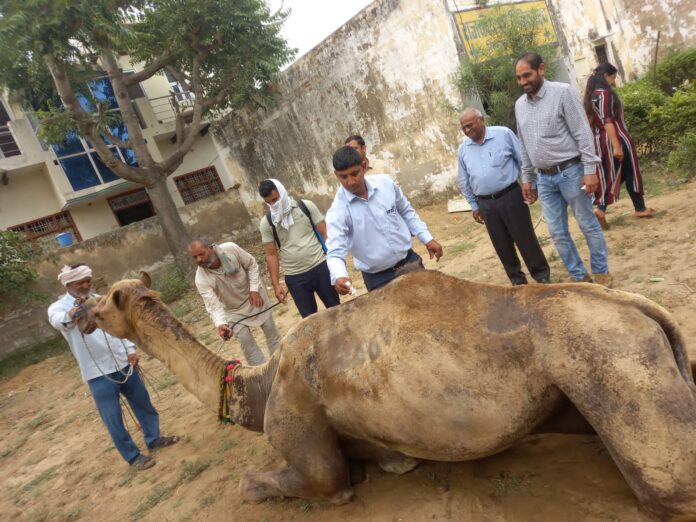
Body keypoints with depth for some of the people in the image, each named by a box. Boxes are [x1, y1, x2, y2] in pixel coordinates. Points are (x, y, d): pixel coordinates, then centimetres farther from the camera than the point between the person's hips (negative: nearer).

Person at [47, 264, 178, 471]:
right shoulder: (58, 307, -8)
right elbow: (59, 321, -33)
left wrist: (131, 349, 3)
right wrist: (72, 314, -55)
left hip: (124, 363, 5)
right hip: (98, 374, -5)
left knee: (143, 404, 17)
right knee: (113, 419, 4)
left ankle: (154, 438, 37)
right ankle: (133, 456, 21)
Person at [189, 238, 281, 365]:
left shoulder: (230, 248, -29)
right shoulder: (201, 280, -31)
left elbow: (251, 264, -13)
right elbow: (213, 306, -36)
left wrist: (254, 289, -19)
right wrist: (221, 324, -54)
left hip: (253, 294, 1)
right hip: (233, 309, -1)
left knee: (270, 329, 11)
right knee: (245, 340, -3)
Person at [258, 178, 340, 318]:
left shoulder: (306, 206, -4)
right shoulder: (267, 223, -2)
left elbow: (325, 234, -1)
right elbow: (271, 255, 2)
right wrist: (276, 285, -1)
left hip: (320, 267, 0)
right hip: (294, 277, 1)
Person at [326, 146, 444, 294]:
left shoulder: (385, 182, -6)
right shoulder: (337, 212, -18)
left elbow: (406, 212, 9)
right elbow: (335, 252, -23)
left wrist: (427, 238, 4)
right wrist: (338, 277, -43)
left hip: (410, 261, 4)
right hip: (378, 278, -4)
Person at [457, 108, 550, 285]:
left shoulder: (503, 134, -5)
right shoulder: (463, 149, 5)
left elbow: (523, 160, 1)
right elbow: (464, 182, 14)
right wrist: (474, 205, 14)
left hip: (511, 196, -3)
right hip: (486, 204, 3)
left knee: (525, 238, 3)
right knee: (502, 245, 10)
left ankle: (542, 274, 20)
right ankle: (517, 279, 25)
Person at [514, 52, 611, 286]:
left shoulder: (562, 92, -8)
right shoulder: (519, 104, 9)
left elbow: (583, 134, -10)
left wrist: (590, 170, -15)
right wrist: (527, 178, 14)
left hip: (570, 172, -5)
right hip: (544, 179, 5)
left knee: (588, 225, 7)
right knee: (558, 233, 8)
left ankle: (601, 272, 23)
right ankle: (580, 276, 22)